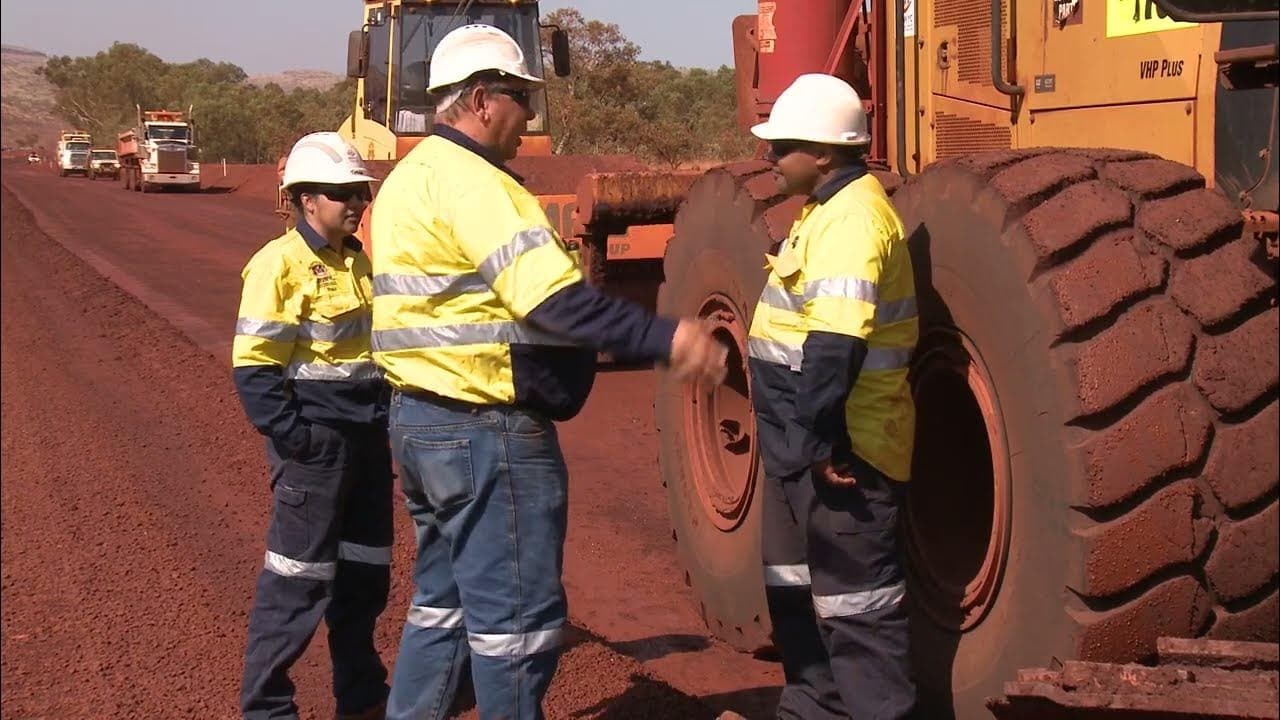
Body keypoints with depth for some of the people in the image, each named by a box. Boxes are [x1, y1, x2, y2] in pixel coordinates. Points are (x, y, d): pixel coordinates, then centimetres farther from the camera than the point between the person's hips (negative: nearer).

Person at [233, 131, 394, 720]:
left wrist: (388, 417, 14)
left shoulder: (358, 262, 11)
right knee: (298, 578, -2)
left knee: (366, 571, 16)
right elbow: (253, 366, -16)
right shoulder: (280, 264, -12)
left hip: (369, 439, 8)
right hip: (315, 443, -8)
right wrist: (293, 437, -20)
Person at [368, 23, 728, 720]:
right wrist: (664, 338, -31)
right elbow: (553, 299, -29)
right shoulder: (471, 183, -19)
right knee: (516, 621, 2)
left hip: (421, 419, 11)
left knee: (442, 602, 21)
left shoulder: (412, 176, 14)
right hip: (488, 433, -10)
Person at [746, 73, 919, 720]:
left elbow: (835, 347, -30)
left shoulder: (854, 219, -21)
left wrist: (821, 441, -31)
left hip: (837, 453, -11)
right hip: (802, 443, 11)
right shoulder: (827, 211, 13)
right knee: (793, 583, 22)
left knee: (854, 599, -2)